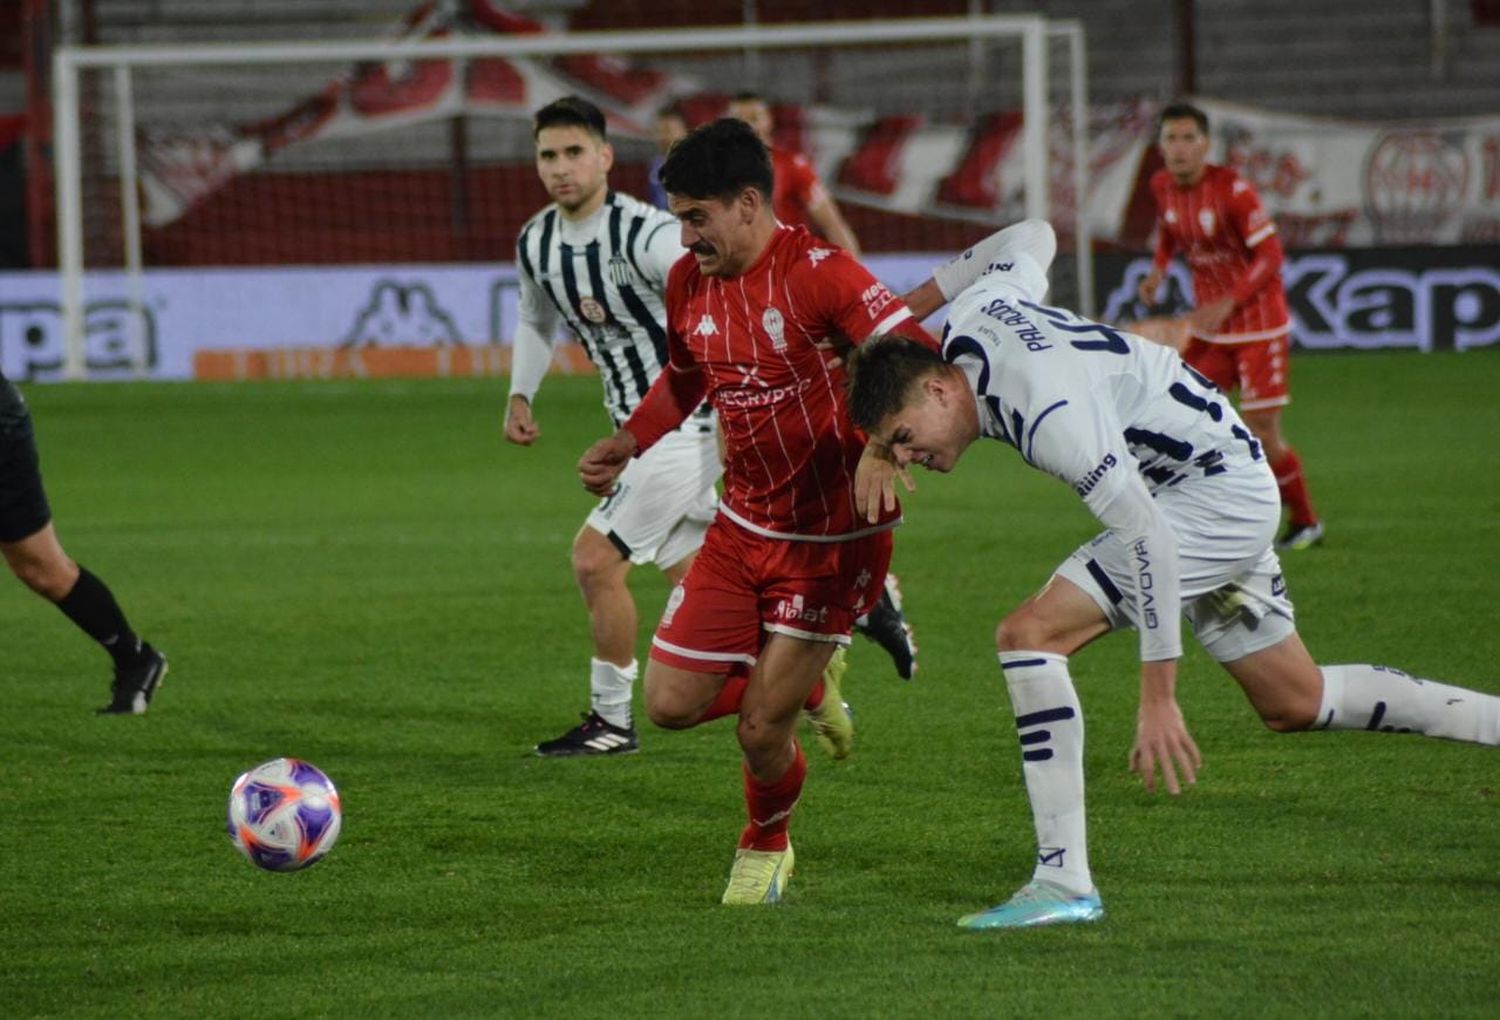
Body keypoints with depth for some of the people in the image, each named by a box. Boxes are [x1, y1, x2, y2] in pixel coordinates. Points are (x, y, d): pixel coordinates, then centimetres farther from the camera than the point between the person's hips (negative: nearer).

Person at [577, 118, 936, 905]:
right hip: (742, 525, 7)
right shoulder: (688, 285, 2)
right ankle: (806, 689, 30)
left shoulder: (818, 275, -21)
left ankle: (765, 849, 28)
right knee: (671, 704, 0)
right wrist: (627, 445, 9)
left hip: (832, 540, -7)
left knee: (760, 729, -5)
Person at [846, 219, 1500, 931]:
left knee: (1029, 634, -20)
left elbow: (1146, 537, -32)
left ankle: (1063, 883, -20)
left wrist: (1158, 697, -32)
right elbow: (1031, 237, 17)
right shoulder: (968, 316, -6)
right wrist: (915, 299, 22)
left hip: (1219, 492, -10)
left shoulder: (1049, 412, -31)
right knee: (1295, 705, 18)